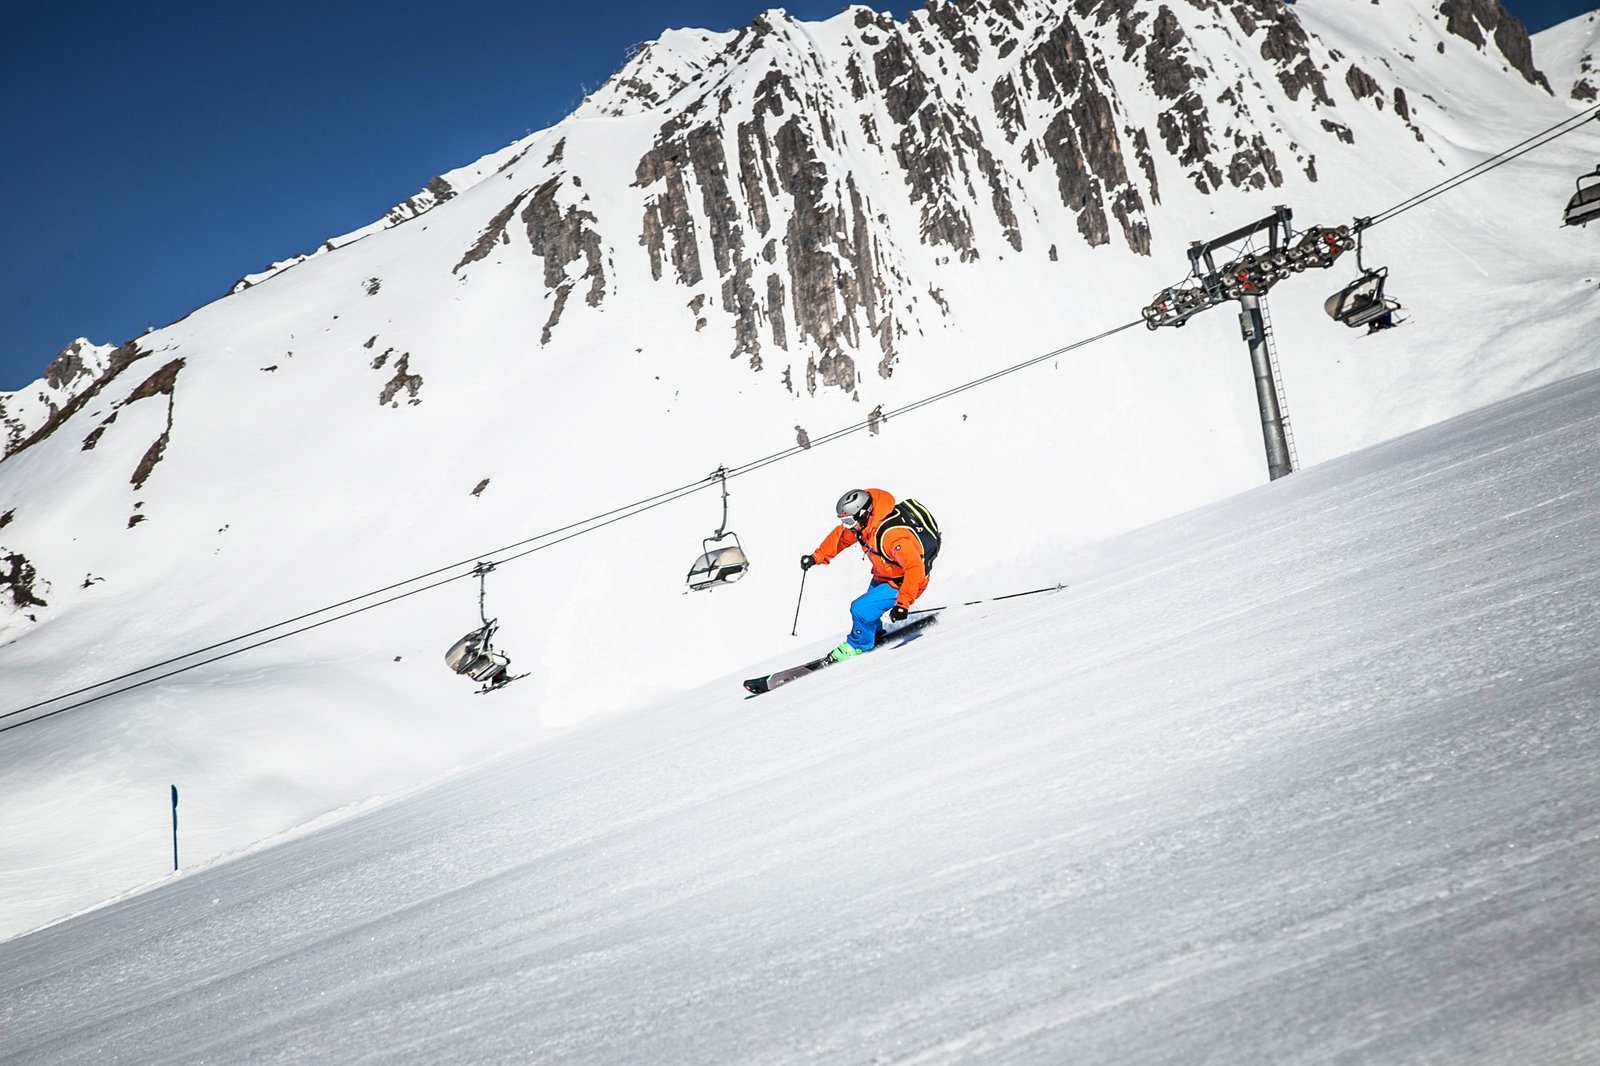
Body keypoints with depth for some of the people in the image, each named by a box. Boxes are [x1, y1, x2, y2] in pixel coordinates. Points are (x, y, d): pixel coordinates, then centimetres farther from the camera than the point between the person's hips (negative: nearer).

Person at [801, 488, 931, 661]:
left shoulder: (891, 535, -38)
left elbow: (915, 568, -39)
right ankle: (875, 634, 48)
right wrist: (817, 557, 2)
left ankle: (859, 644, 10)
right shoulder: (862, 523, -12)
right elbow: (840, 536, 8)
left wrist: (903, 603, -41)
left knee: (860, 609, -16)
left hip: (902, 584, -9)